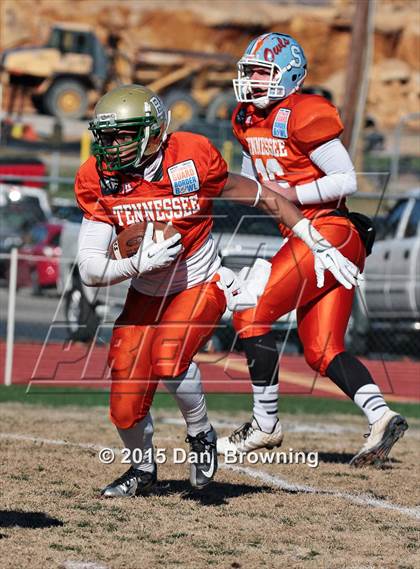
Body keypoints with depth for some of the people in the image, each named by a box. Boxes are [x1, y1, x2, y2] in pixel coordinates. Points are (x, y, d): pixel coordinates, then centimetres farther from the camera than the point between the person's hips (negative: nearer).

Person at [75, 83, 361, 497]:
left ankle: (201, 435, -1)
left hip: (201, 288, -3)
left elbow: (264, 198, -7)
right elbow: (89, 270, -16)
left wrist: (320, 246, -5)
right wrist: (141, 263, -34)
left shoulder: (193, 160, -21)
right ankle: (143, 470, 31)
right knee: (126, 411, -3)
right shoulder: (99, 180, -14)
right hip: (145, 297, 3)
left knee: (169, 357, -31)